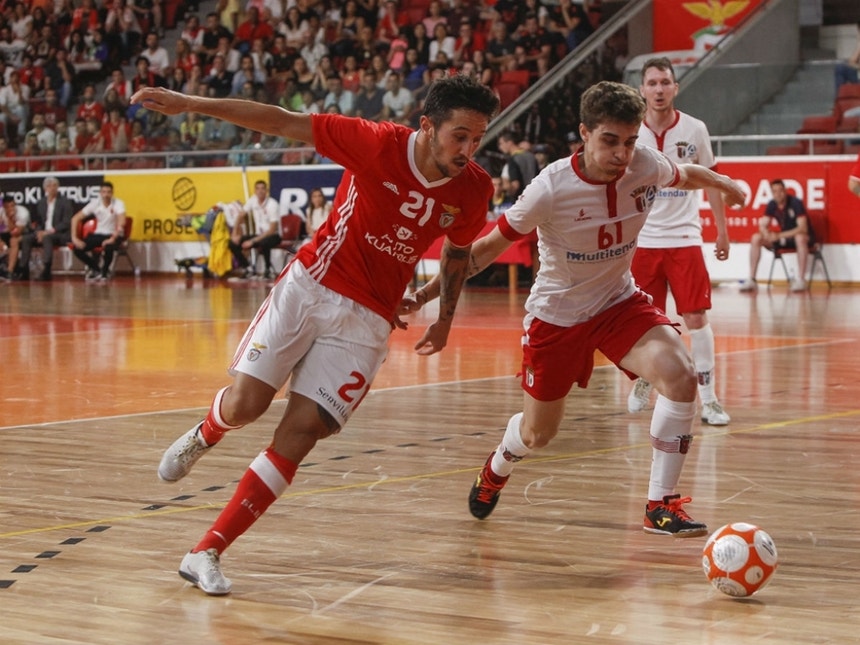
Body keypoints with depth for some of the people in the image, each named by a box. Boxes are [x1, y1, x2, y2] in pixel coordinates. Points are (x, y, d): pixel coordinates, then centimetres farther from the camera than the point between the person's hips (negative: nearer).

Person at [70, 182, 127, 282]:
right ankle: (96, 269, 8)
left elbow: (122, 222, -31)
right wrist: (75, 238, -16)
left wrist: (112, 239, -41)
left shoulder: (118, 204, -16)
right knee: (77, 248, -18)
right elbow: (76, 218, -5)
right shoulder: (95, 203, -7)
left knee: (108, 248, -39)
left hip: (113, 235, -4)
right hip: (98, 234, 4)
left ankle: (104, 272, -7)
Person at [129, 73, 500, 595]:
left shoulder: (474, 190, -7)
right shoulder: (380, 143, -17)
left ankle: (206, 553, -2)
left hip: (367, 318, 2)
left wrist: (446, 318, 15)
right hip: (311, 284, -2)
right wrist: (190, 104, -14)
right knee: (246, 404, -10)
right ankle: (203, 436, 31)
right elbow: (284, 123, -12)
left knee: (303, 431, -9)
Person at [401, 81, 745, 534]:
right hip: (556, 314, -2)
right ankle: (497, 469, 52)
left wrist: (722, 183, -3)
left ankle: (660, 506, -12)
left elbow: (685, 175, 12)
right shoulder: (551, 189, -27)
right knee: (537, 435, 12)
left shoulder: (646, 165, -17)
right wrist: (423, 295, -18)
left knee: (680, 376, -25)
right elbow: (488, 248, -15)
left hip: (619, 302, 3)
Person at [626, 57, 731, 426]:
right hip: (642, 239, 1)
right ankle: (643, 382, 33)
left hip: (684, 238, -1)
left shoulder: (694, 130, -2)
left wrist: (722, 229, 7)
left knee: (696, 316, -7)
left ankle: (709, 399, -2)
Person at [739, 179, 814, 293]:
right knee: (756, 238, -12)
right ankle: (751, 280, -13)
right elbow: (763, 226, -2)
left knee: (800, 238, -42)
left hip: (801, 236, -6)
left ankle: (801, 280, -36)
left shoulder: (795, 203, -20)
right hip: (783, 238, 6)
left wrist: (779, 236, -36)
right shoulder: (771, 205, -3)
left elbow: (803, 228, -28)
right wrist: (768, 235, -28)